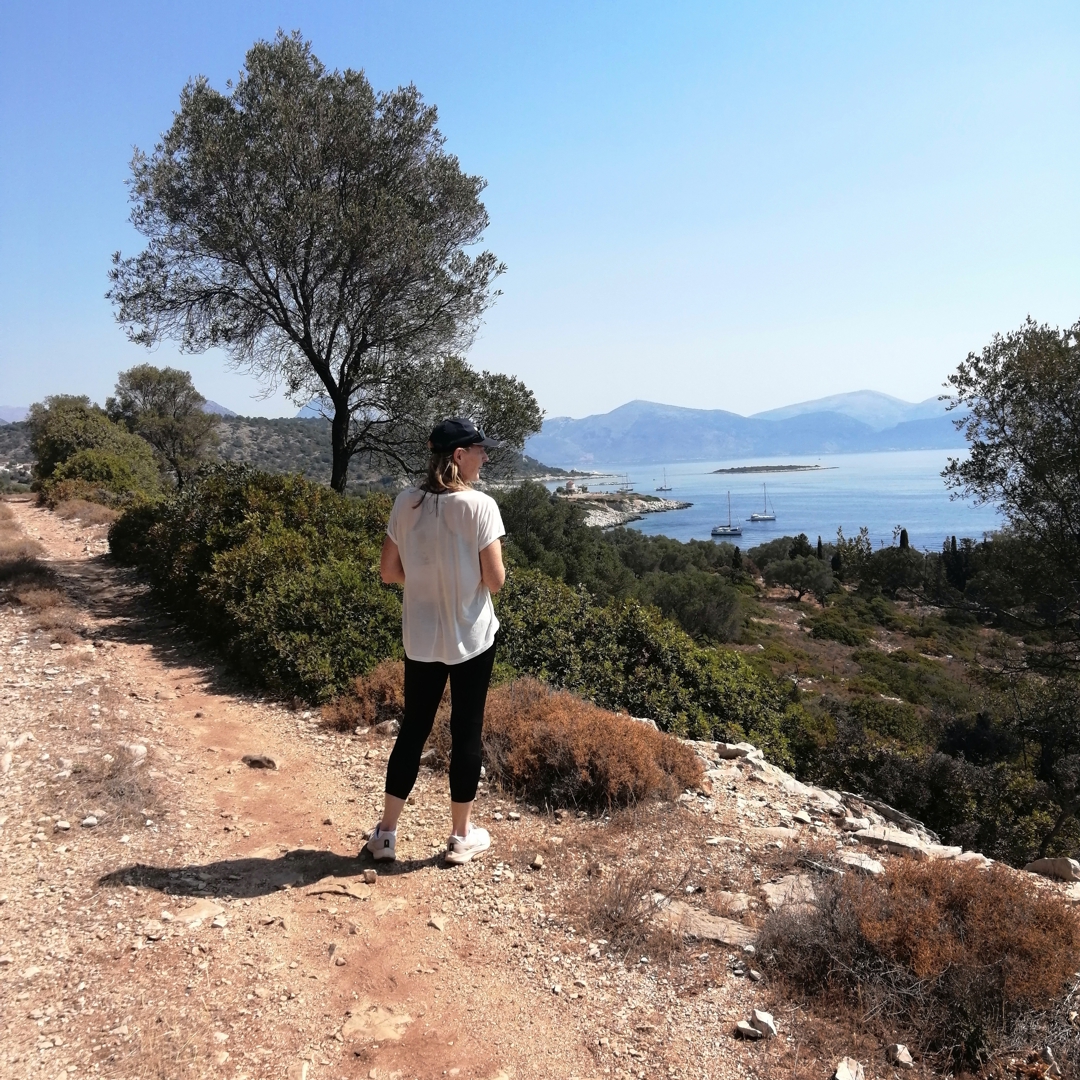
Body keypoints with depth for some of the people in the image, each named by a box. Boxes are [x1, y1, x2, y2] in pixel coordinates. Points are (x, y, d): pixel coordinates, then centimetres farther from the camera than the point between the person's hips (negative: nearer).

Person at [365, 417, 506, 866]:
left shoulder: (406, 504, -2)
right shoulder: (480, 506, -16)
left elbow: (389, 572, 2)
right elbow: (495, 580, -15)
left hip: (421, 639, 4)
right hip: (471, 638, -4)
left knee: (413, 728, 15)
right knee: (466, 732, 9)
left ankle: (385, 833, 24)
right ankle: (461, 836, 23)